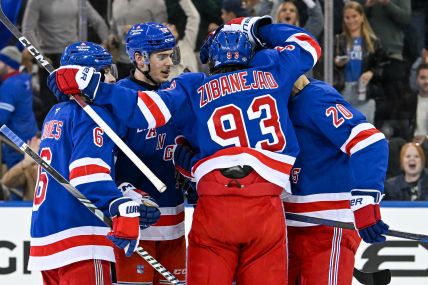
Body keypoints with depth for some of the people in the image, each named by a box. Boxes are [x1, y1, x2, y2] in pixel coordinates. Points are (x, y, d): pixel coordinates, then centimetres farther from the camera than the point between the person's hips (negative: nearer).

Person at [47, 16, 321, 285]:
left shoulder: (193, 87, 9)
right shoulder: (269, 71, 12)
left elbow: (145, 110, -4)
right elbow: (308, 47, 28)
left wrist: (93, 87, -1)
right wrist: (260, 29, 34)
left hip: (214, 210, 0)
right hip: (266, 211, 0)